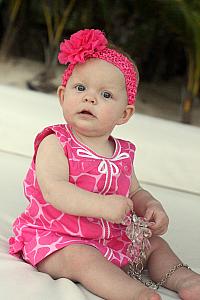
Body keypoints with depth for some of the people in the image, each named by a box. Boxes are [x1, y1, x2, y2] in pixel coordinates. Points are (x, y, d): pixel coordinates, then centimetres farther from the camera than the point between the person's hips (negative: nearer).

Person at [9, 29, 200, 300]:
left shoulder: (123, 153, 6)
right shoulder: (54, 144, -14)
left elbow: (135, 193, 19)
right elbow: (53, 190, -28)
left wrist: (152, 207, -4)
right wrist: (102, 205, -37)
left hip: (112, 240, 7)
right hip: (54, 238, -7)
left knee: (154, 245, 10)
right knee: (81, 257, -34)